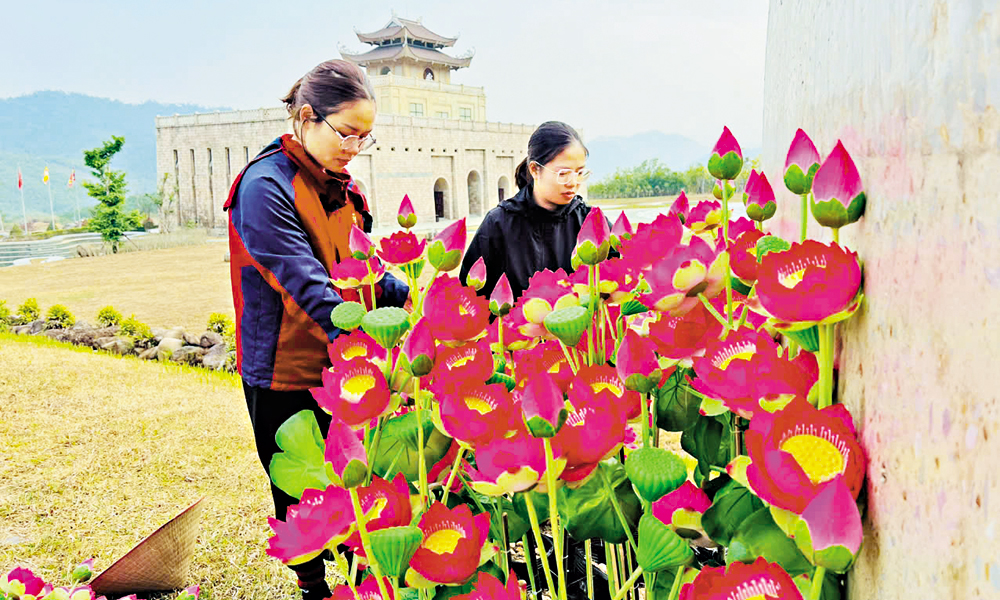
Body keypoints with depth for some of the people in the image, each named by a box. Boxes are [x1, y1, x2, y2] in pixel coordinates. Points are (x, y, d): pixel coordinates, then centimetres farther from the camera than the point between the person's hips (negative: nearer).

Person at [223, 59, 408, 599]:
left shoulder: (340, 186, 8)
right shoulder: (264, 186, -17)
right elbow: (308, 285, -27)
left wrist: (406, 296, -3)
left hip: (346, 369, 7)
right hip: (288, 376, -7)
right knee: (302, 499, 11)